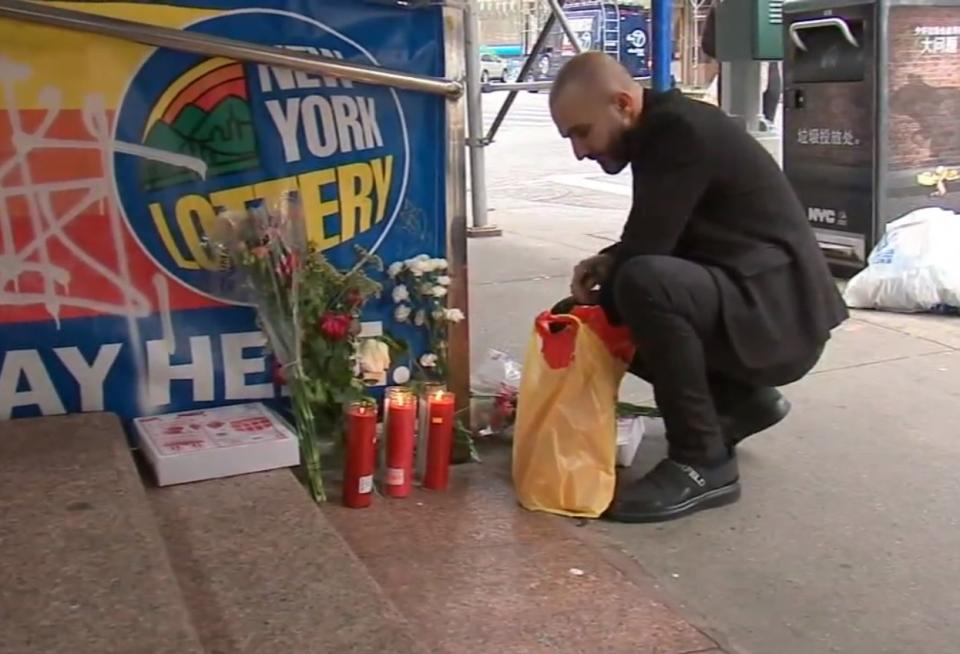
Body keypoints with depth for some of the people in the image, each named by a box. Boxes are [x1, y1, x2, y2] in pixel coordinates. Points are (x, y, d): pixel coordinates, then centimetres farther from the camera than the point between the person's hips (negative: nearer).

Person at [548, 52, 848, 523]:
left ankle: (703, 464, -18)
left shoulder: (681, 130, -19)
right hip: (752, 309, 10)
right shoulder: (659, 130, 9)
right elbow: (656, 242, 18)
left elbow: (648, 250, -22)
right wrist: (607, 264, -1)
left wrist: (591, 299, -6)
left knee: (644, 284, -33)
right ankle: (743, 398, 19)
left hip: (779, 315, -10)